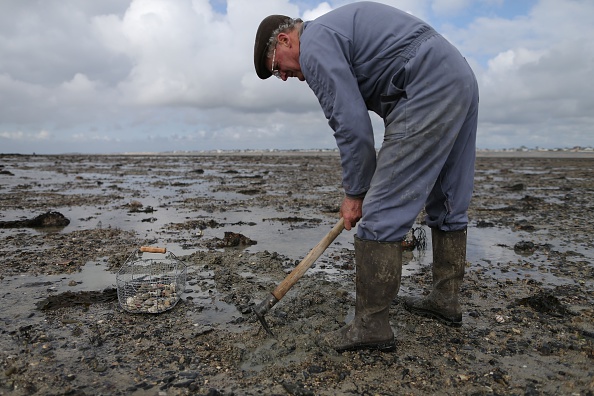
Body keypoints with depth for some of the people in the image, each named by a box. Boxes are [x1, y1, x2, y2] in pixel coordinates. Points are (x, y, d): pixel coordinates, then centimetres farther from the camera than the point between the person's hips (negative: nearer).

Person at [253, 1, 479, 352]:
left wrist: (355, 193, -2)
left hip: (429, 92, -11)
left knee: (381, 214, -8)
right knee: (448, 204, 16)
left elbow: (352, 126, -13)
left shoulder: (314, 44, -5)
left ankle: (371, 325, 0)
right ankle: (446, 300, 29)